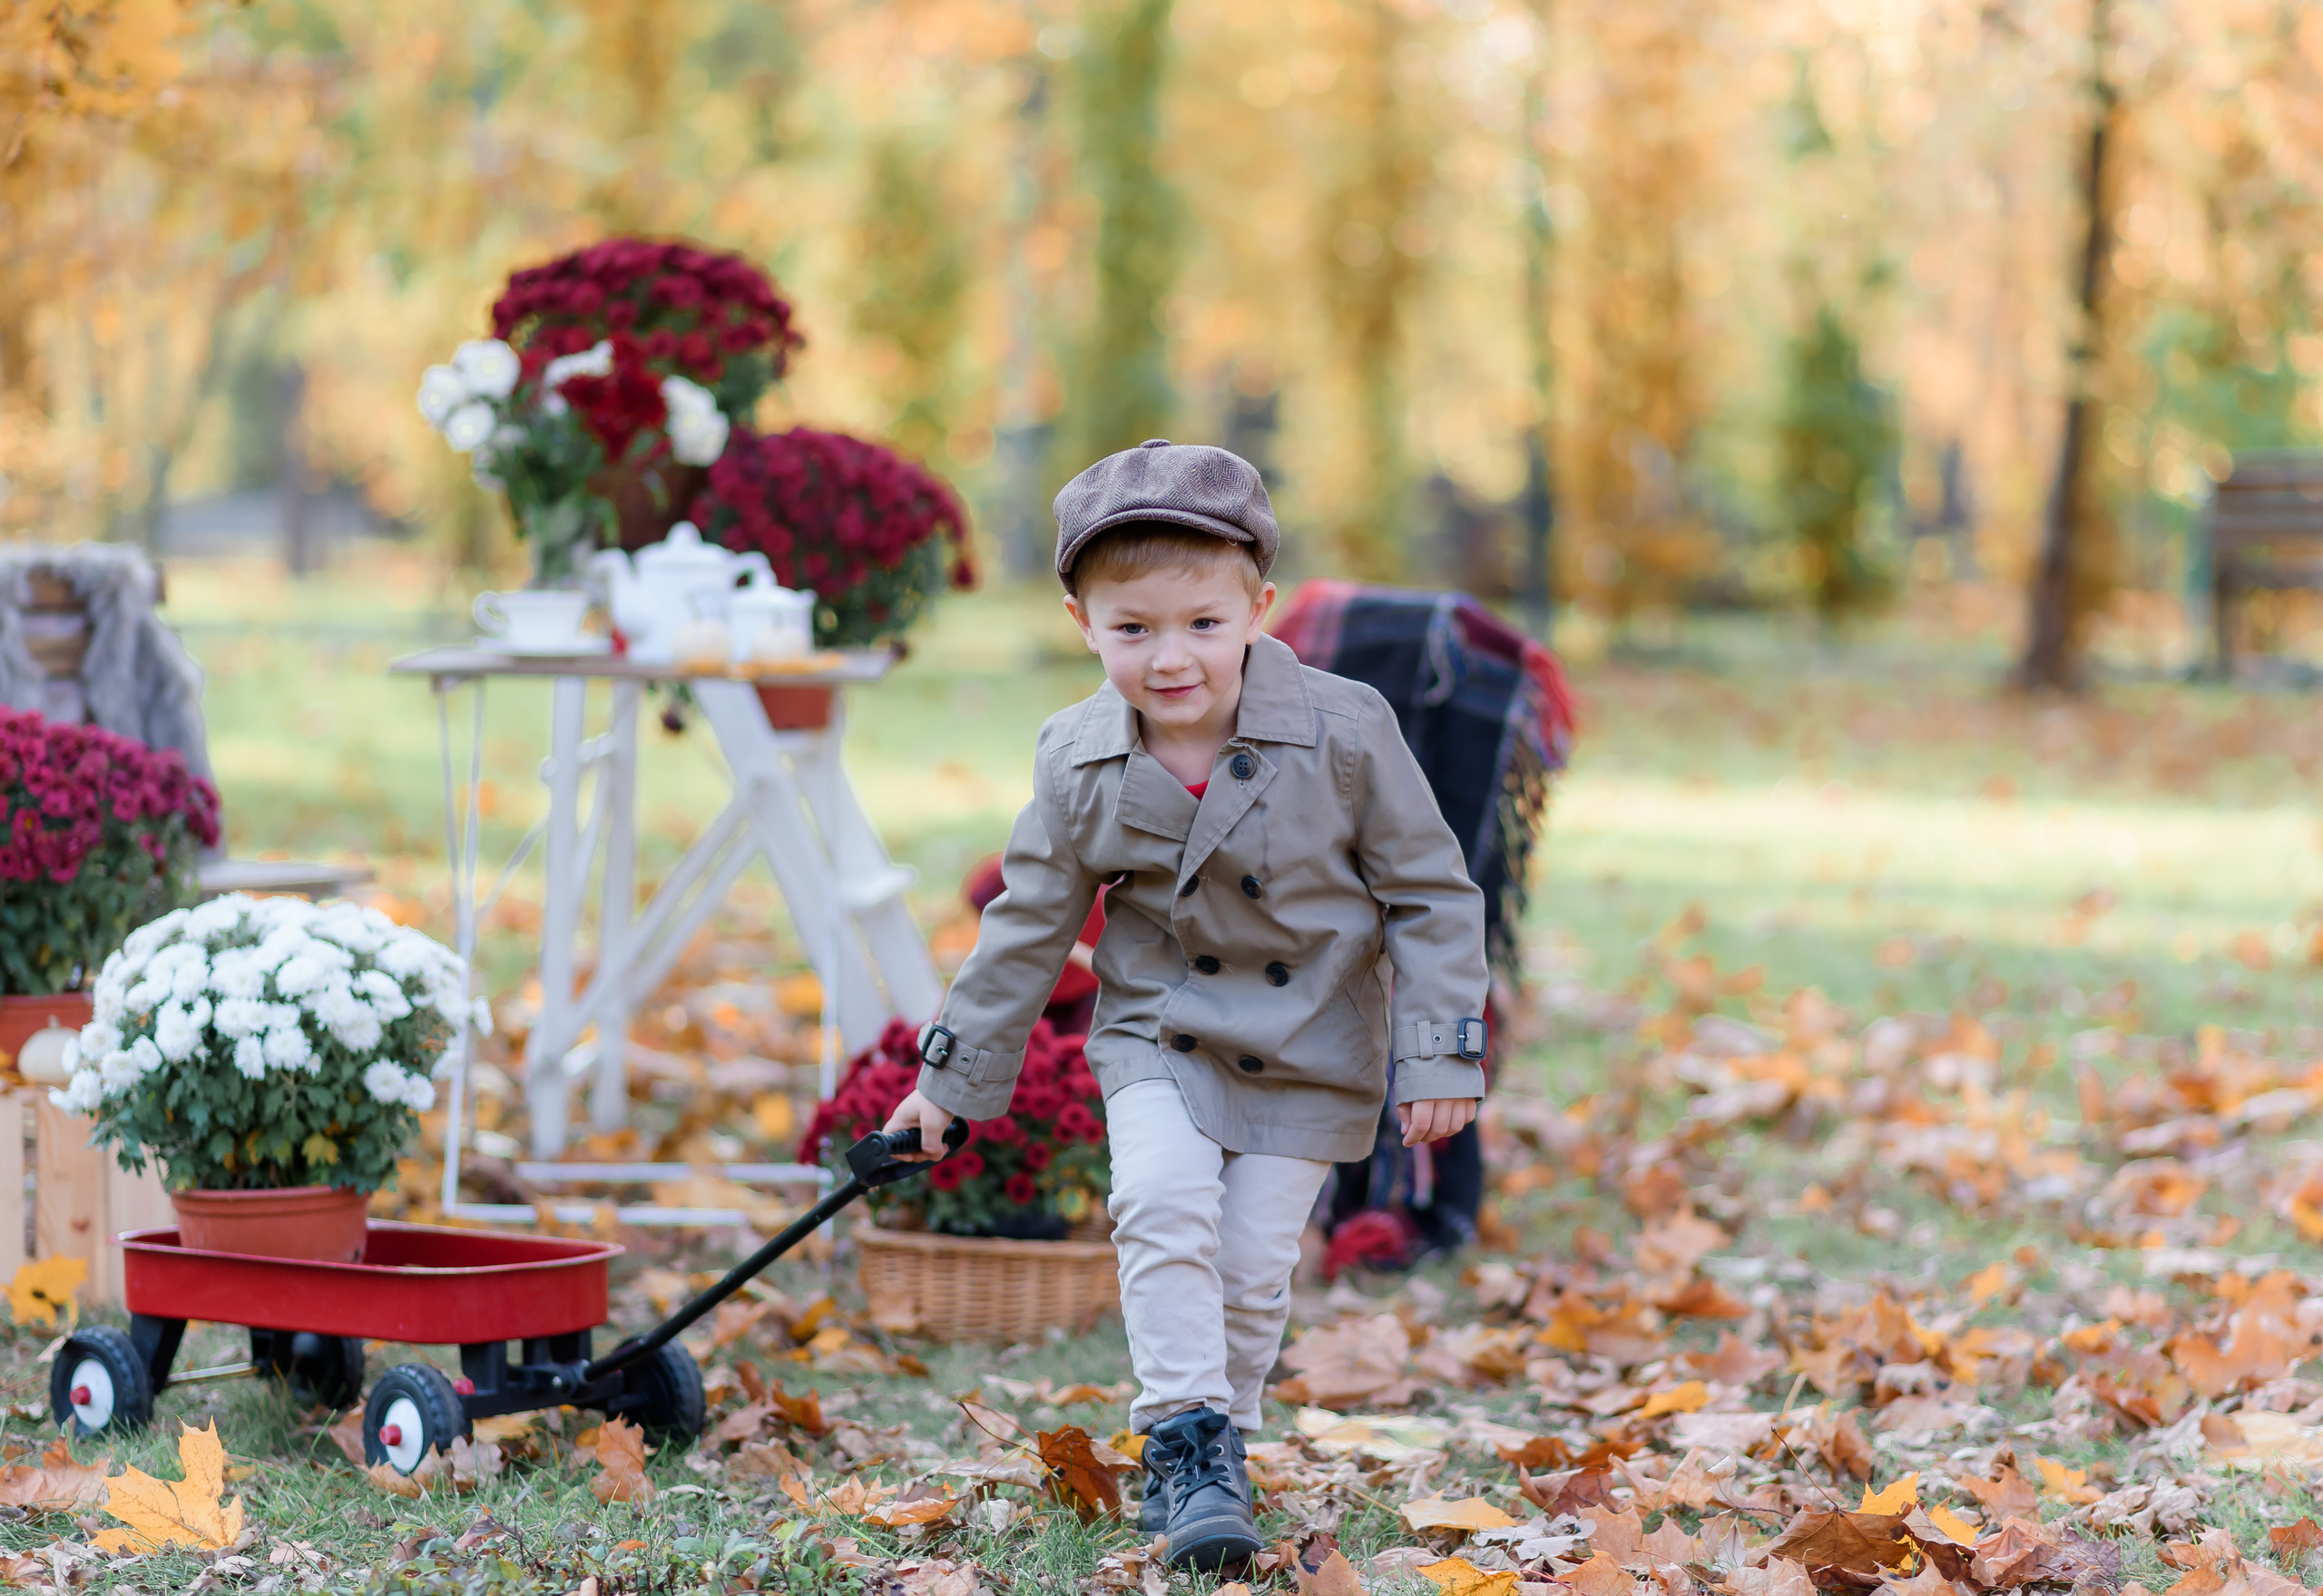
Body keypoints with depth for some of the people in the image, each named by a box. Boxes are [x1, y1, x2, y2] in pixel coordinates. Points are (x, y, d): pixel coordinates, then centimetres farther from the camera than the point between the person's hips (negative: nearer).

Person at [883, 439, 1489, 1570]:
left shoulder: (1343, 734, -19)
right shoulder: (1078, 765, -11)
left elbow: (1431, 893, -9)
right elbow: (1030, 924, 2)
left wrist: (1437, 1053, -12)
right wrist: (956, 1074, 6)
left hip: (1309, 1052, -1)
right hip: (1159, 1034, 1)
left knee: (1253, 1262, 0)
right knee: (1162, 1202, -22)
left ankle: (1218, 1440, 21)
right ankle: (1183, 1434, -13)